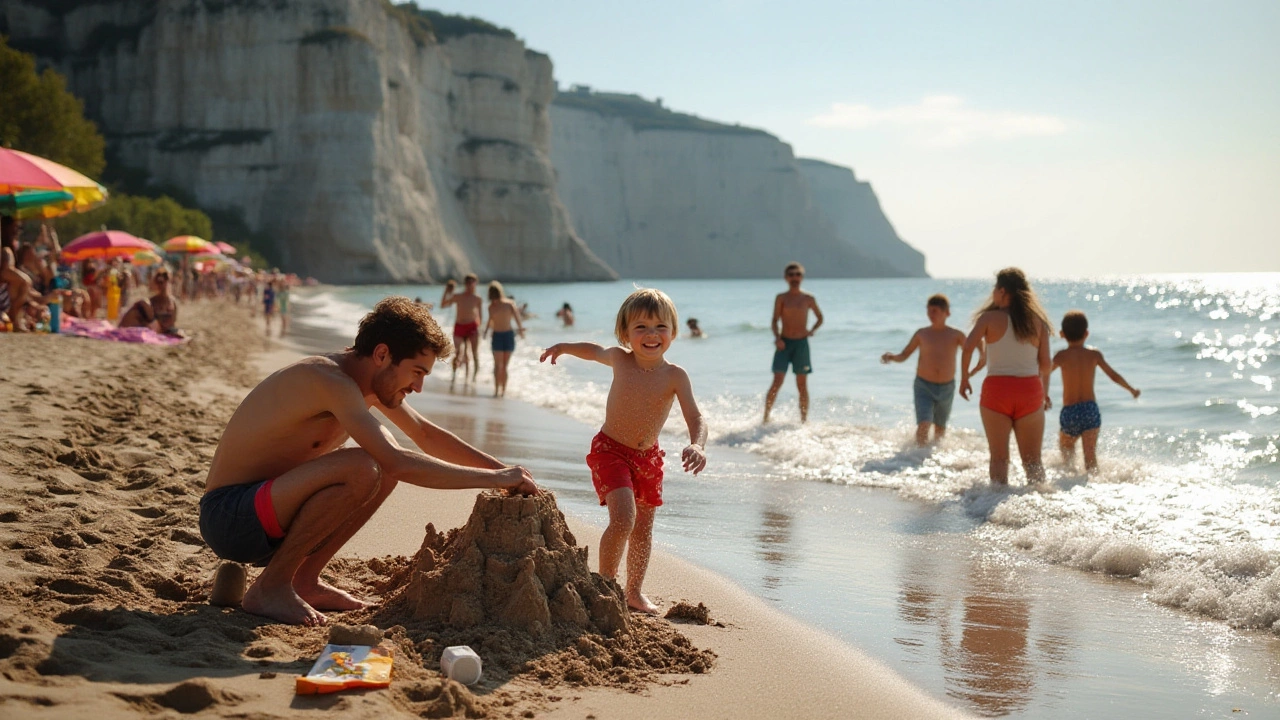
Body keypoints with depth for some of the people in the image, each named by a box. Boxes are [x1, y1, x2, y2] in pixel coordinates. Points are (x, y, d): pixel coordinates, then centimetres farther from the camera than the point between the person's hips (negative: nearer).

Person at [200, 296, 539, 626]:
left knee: (385, 468, 7)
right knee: (362, 469, -29)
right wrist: (493, 478, -25)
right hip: (228, 516, -10)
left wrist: (504, 469, 10)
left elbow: (426, 434, 19)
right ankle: (270, 586, -13)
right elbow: (398, 462, -32)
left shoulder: (365, 374, 6)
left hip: (263, 509, 10)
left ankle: (304, 580, 9)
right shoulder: (329, 380, -23)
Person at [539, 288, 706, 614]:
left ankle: (634, 591, 30)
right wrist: (564, 347, 15)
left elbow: (695, 418, -23)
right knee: (623, 519, -20)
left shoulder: (675, 376, -15)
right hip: (610, 450, -2)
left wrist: (697, 445, -42)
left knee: (644, 527, 12)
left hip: (648, 457, 2)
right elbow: (595, 351, 13)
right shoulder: (620, 360, -12)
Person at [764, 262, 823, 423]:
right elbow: (775, 321, -2)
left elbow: (820, 318, 18)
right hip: (784, 343, -1)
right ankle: (766, 417, -2)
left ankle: (804, 420, 10)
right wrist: (777, 337, -20)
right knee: (777, 382, -10)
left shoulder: (808, 299, 6)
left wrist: (812, 330, -2)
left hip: (801, 343, 1)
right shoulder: (781, 298, 3)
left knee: (802, 385, 3)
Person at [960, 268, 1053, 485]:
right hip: (1030, 390, 2)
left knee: (999, 457, 4)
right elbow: (1045, 363, 5)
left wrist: (964, 378, -1)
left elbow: (968, 347, -14)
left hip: (996, 388, -2)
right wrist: (1045, 393, 18)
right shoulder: (1037, 321, 6)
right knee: (1032, 459, 9)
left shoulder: (990, 318, -2)